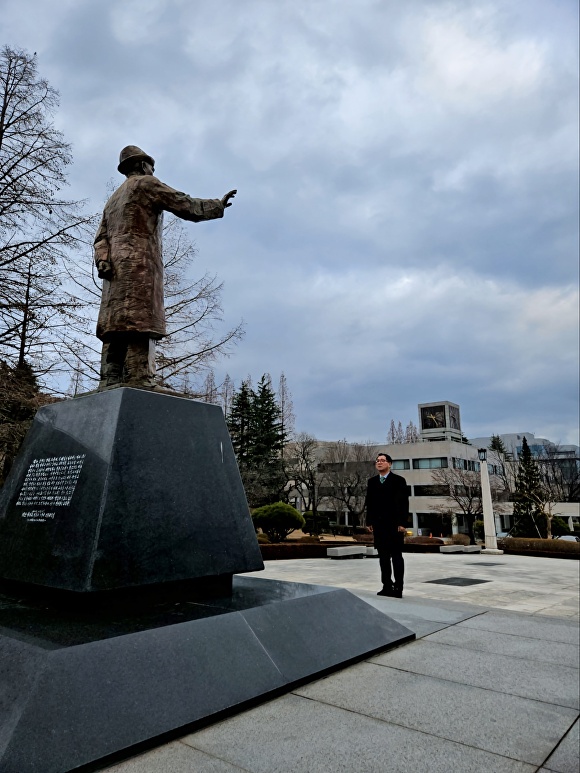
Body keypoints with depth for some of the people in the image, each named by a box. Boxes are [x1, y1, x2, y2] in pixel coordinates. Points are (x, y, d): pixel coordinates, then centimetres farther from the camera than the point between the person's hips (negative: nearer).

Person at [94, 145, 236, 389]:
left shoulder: (113, 199, 32)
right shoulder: (145, 183, 10)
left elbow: (101, 238, 19)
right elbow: (185, 206, 1)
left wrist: (102, 261, 3)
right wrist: (218, 205, 9)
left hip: (116, 269, 7)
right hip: (140, 263, -7)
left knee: (114, 332, -3)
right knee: (142, 326, -18)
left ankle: (109, 387, -12)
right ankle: (138, 385, -28)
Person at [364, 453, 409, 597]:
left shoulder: (398, 480, -3)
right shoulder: (372, 481, 11)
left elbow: (404, 503, -8)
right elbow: (369, 502, 10)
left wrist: (402, 523, -14)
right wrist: (369, 521, 5)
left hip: (394, 525, -4)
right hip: (378, 525, 5)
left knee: (396, 556, 3)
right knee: (383, 557, 9)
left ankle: (398, 588, 7)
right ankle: (387, 586, 17)